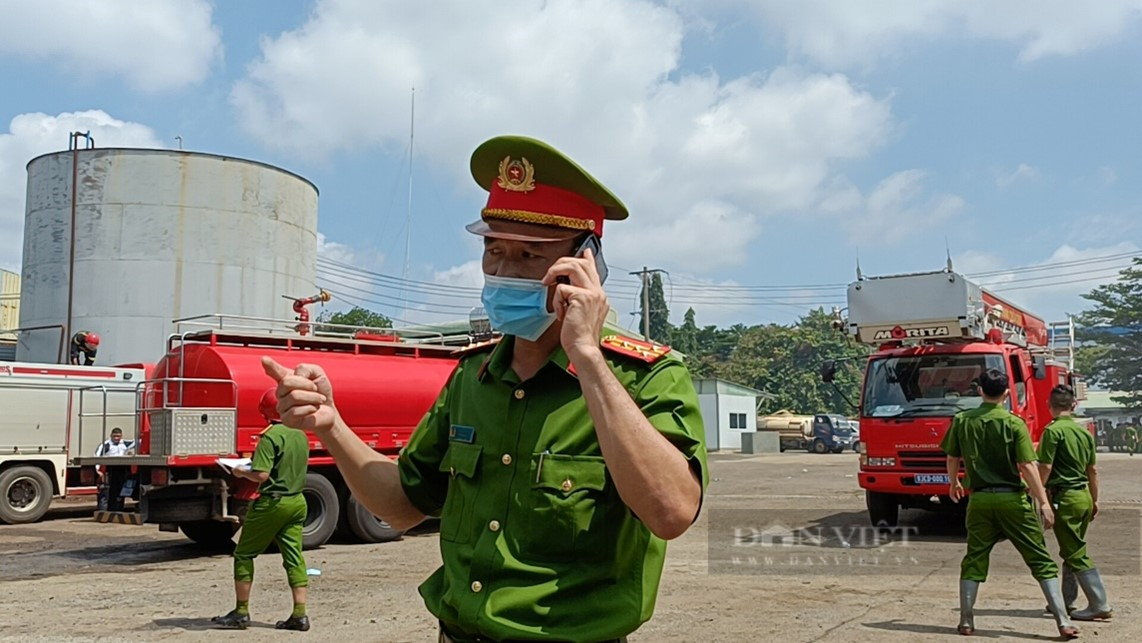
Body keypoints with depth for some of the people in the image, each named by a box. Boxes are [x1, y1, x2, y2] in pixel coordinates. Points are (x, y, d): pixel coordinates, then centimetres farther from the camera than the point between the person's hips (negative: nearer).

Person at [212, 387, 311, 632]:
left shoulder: (270, 436, -17)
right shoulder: (300, 435, 7)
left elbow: (261, 475, -22)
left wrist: (241, 472, -3)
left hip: (272, 502, -7)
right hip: (297, 501, 7)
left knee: (244, 554, 8)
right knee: (294, 556, 7)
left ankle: (241, 612, 12)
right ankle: (299, 614, 3)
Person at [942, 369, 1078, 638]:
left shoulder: (962, 421, 0)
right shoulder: (1014, 424, -9)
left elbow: (953, 458, 10)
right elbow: (1027, 466, -13)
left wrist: (953, 483, 29)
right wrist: (1044, 502, -10)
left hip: (979, 499, 2)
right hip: (1012, 499, -2)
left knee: (974, 560, 12)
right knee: (1041, 560, 6)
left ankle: (966, 620, 12)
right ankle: (1063, 621, 4)